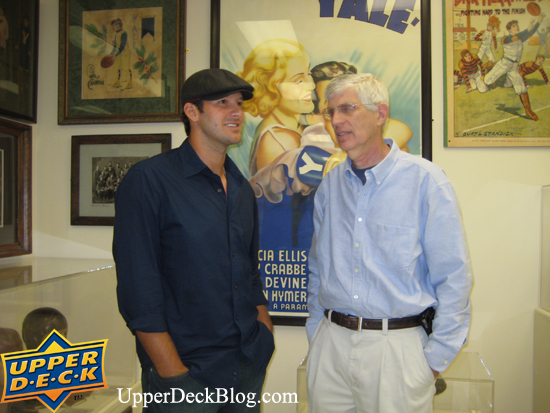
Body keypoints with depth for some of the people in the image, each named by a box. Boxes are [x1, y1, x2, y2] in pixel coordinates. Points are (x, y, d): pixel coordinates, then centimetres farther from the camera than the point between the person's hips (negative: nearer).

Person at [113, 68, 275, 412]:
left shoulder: (242, 189, 8)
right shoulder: (148, 180, -12)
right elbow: (138, 291, -15)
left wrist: (266, 340, 6)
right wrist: (173, 375, -16)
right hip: (188, 370, -6)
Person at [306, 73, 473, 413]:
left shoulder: (425, 180, -9)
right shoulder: (330, 184, 5)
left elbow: (454, 276, -8)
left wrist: (436, 357, -8)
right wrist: (316, 334, 10)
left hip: (398, 347, -4)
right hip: (330, 345, 4)